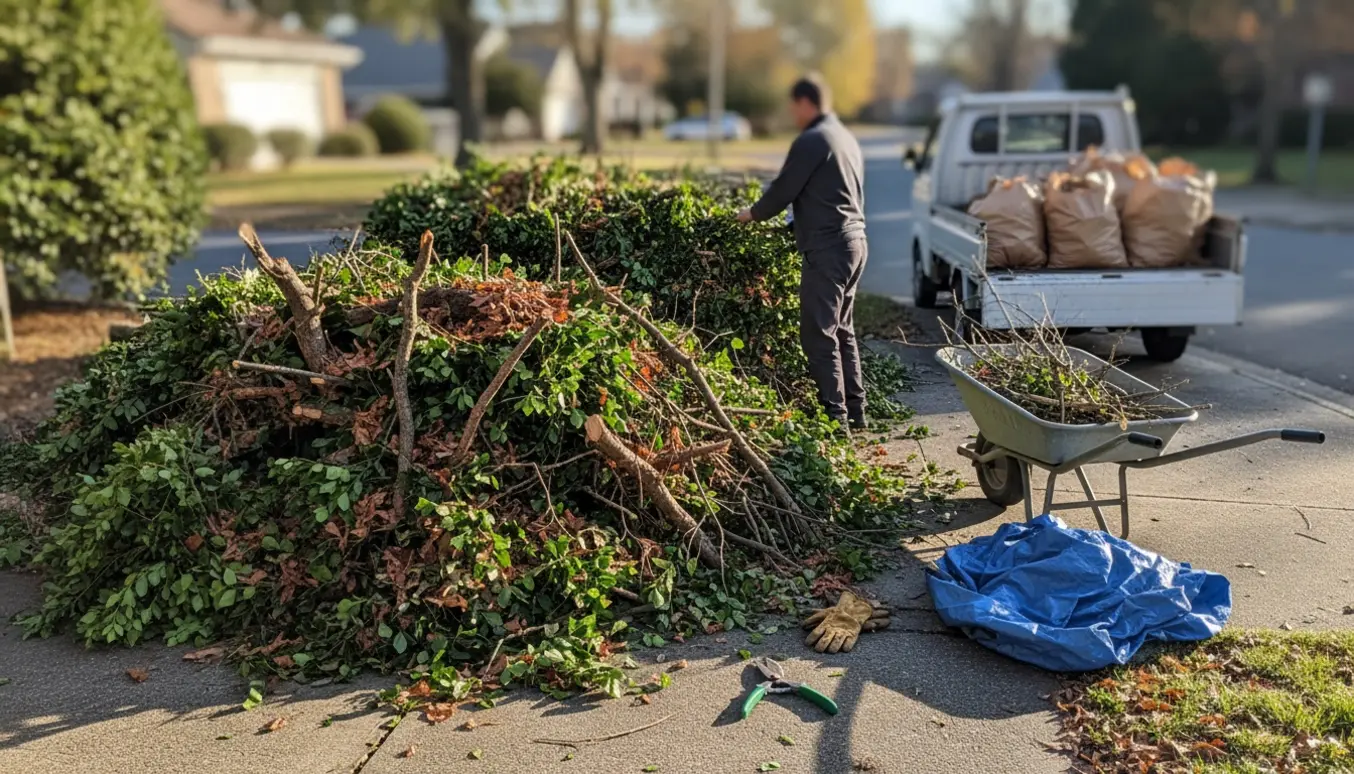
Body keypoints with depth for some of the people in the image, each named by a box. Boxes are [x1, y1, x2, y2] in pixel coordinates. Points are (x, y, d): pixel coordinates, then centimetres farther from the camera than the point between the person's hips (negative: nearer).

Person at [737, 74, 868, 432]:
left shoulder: (811, 140, -11)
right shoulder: (846, 138, 18)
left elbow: (783, 189, -10)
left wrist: (753, 213, 7)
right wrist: (799, 211, 30)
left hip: (827, 245, -10)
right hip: (854, 240, 10)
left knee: (820, 333, -7)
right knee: (842, 330, 15)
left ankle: (834, 415, -7)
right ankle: (854, 411, 19)